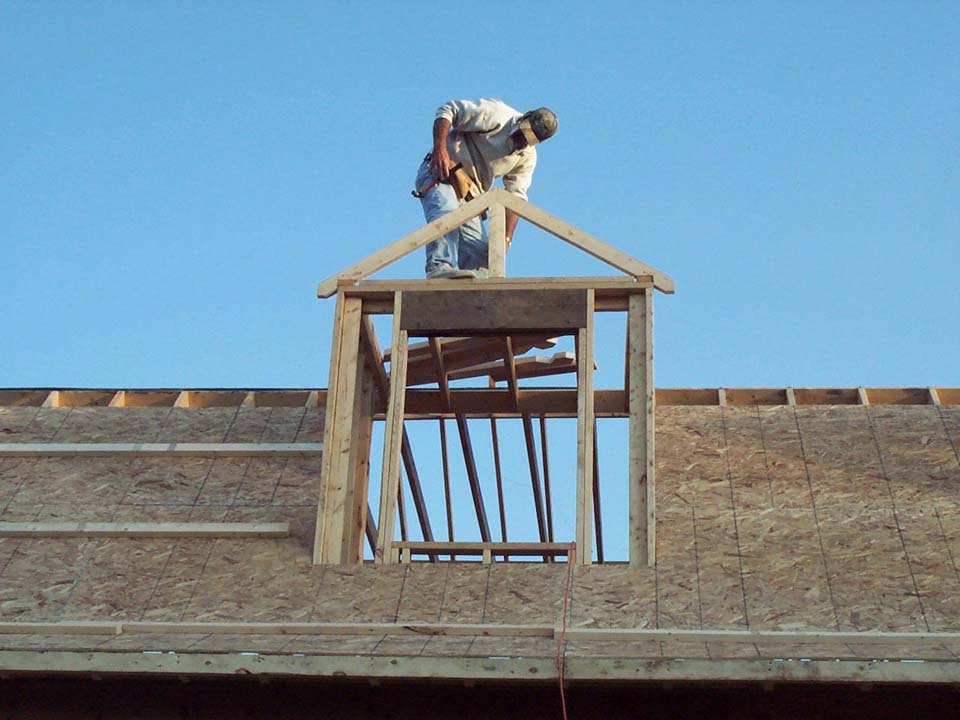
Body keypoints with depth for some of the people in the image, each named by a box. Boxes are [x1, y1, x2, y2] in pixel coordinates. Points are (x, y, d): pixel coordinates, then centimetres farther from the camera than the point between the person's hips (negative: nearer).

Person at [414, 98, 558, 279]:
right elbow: (447, 110, -13)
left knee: (480, 254, -3)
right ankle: (440, 267, -53)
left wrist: (506, 238, -12)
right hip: (440, 171, -7)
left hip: (469, 196, 7)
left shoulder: (527, 157, 4)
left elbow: (515, 196, 0)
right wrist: (439, 149, -28)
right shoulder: (495, 114, -13)